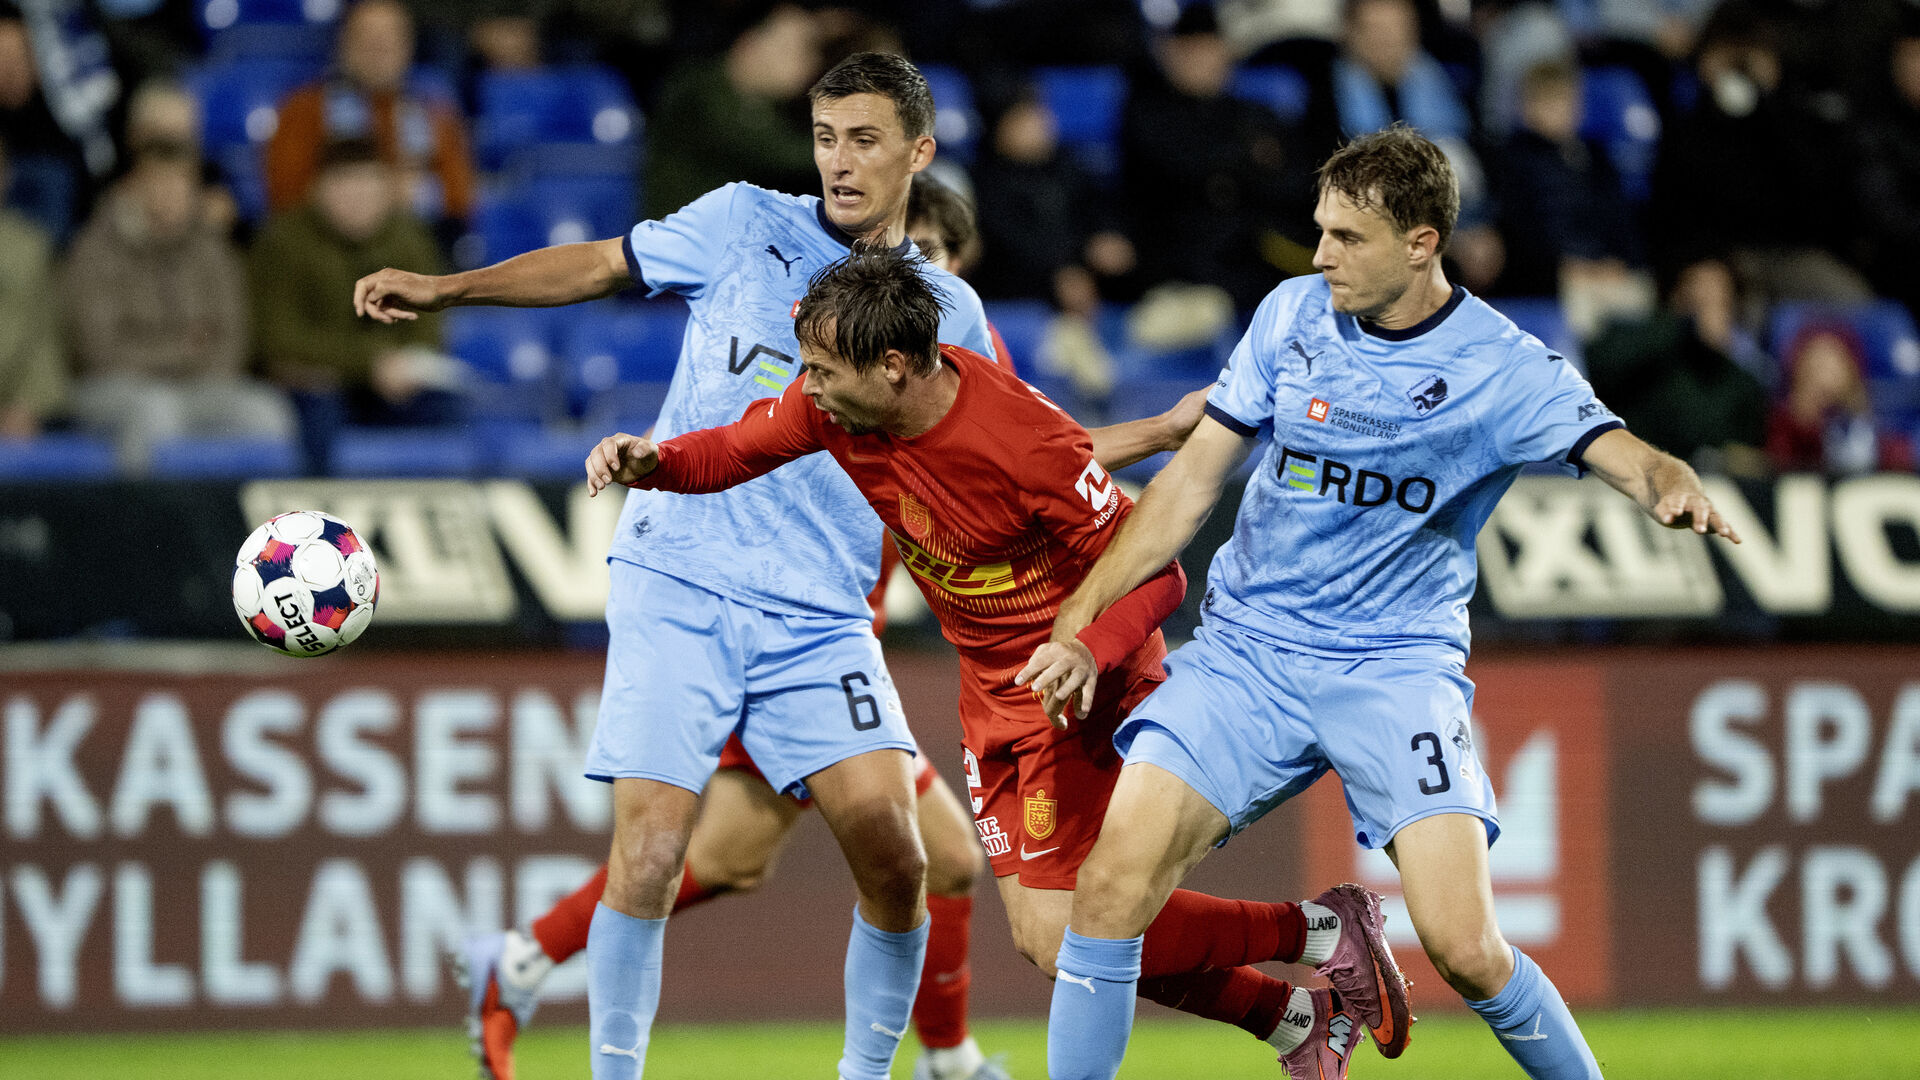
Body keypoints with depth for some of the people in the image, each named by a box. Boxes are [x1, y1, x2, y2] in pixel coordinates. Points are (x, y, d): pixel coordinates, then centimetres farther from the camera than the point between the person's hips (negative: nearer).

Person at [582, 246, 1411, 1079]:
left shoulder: (1027, 443, -30)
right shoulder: (836, 406, -12)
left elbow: (1155, 574, -23)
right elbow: (738, 449, 5)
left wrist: (1085, 655, -40)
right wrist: (652, 463, -16)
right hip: (994, 694, 8)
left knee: (1060, 936, -14)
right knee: (1037, 935, 6)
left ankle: (1318, 928, 1)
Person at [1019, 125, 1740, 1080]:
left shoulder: (1506, 371, -8)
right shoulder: (1293, 315, 3)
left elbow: (1623, 456, -21)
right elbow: (1193, 478, 8)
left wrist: (1677, 491, -46)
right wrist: (1078, 623, 4)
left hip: (1398, 666, -3)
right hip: (1246, 645, 3)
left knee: (1465, 949, -17)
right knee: (1113, 884, -16)